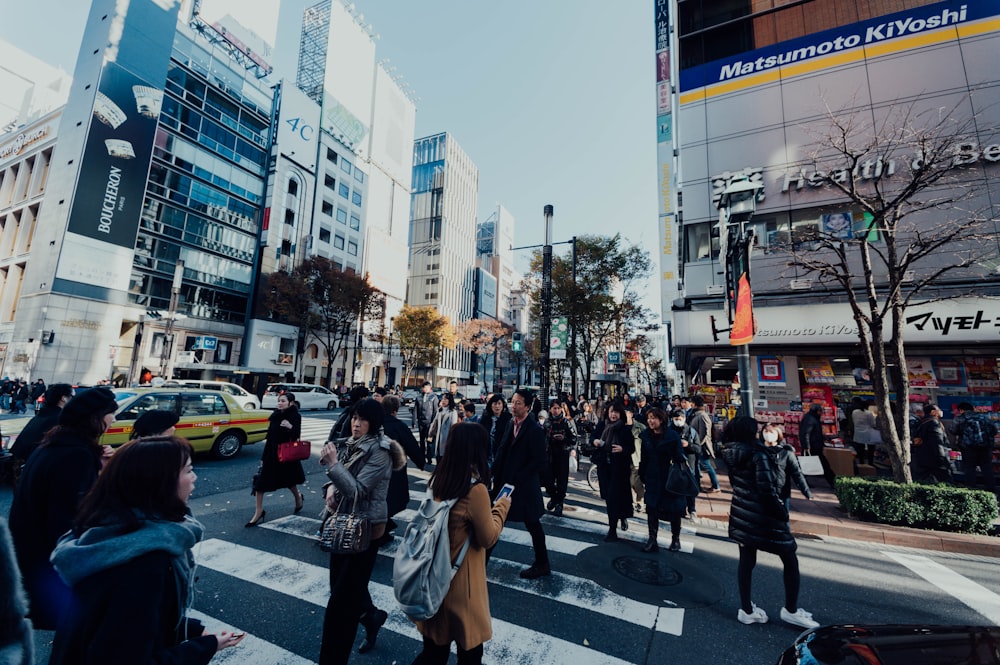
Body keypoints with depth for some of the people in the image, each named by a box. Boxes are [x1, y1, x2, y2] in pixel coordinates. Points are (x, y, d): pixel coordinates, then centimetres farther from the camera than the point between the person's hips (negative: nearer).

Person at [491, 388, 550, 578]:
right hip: (505, 482, 7)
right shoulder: (511, 424, 4)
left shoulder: (534, 429, -17)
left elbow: (539, 462, -19)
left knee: (533, 525, 11)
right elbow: (502, 452, 8)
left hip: (525, 485, -6)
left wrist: (515, 481, -18)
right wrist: (496, 476, -1)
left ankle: (542, 565, 31)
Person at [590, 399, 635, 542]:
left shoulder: (625, 428, -10)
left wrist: (622, 449, -25)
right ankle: (622, 517, 39)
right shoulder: (602, 425, 1)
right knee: (608, 496, 13)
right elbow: (594, 438, 12)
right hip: (604, 466, 4)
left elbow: (632, 448, -6)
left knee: (613, 497, -4)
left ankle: (612, 530, 8)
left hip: (619, 467, -4)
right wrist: (595, 442, -10)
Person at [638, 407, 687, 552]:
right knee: (651, 509, 1)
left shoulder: (672, 435, -12)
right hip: (652, 478, 3)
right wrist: (641, 475, 7)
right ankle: (652, 540, 11)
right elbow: (643, 458, 5)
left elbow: (680, 456, -9)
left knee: (674, 509, 10)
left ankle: (675, 539, 31)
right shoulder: (645, 435, 0)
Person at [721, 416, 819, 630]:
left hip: (741, 514, 7)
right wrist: (782, 514, -10)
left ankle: (746, 609, 23)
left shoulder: (731, 455, 2)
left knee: (746, 560, 14)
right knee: (790, 560, 15)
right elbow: (767, 489, -20)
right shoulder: (757, 454, -19)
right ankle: (791, 610, 26)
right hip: (763, 516, -7)